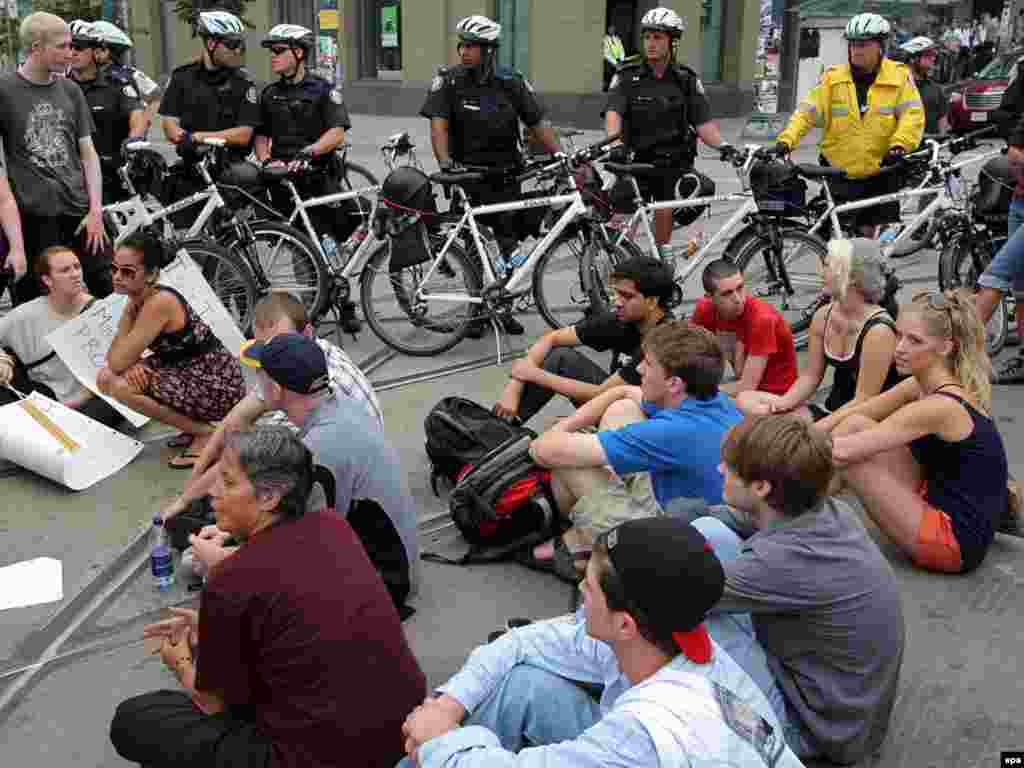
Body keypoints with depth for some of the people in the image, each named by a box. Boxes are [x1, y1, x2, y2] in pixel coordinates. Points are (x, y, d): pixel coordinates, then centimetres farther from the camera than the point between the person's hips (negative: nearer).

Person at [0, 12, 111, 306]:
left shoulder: (70, 91, 11)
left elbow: (88, 153, 11)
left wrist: (96, 210, 0)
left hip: (79, 212, 4)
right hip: (32, 216, -3)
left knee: (111, 291, 1)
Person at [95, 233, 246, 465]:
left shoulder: (159, 302, -23)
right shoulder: (138, 299, 4)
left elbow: (117, 363, -21)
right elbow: (116, 360, 5)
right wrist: (130, 365, -16)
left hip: (218, 385, -9)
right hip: (190, 374, 9)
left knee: (119, 385, -19)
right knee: (106, 378, 5)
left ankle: (205, 432, -6)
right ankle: (194, 423, 11)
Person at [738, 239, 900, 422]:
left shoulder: (878, 330, -20)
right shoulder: (823, 316, 0)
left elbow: (864, 400, -19)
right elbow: (811, 375, 8)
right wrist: (785, 402, -11)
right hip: (831, 411, 7)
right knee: (747, 401, -6)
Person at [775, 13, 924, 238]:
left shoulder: (899, 76, 0)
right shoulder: (833, 77, 2)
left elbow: (912, 115, -7)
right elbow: (807, 111, -5)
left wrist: (899, 145, -24)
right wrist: (787, 139, -20)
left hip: (881, 174, -1)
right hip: (840, 175, 1)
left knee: (874, 235, 4)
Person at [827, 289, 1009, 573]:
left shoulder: (940, 406, -26)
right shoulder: (925, 384, 1)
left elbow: (843, 451, -27)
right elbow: (854, 413, 6)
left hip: (956, 539, -9)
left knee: (847, 457, -16)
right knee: (855, 425, 2)